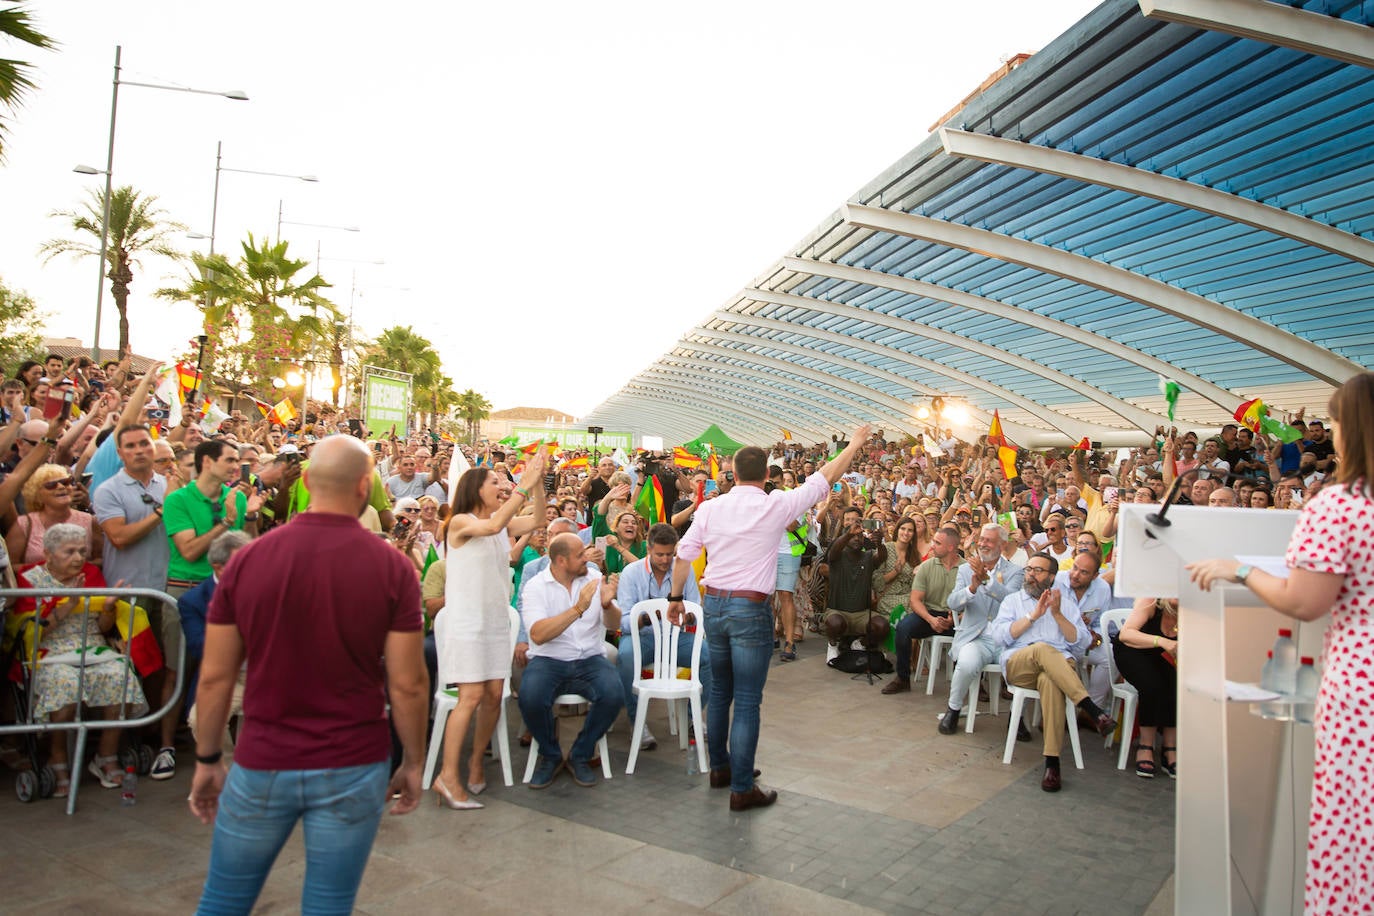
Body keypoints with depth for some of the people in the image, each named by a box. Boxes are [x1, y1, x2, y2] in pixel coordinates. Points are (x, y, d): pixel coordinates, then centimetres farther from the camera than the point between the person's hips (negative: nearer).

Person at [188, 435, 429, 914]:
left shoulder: (248, 559, -5)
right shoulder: (392, 567, -11)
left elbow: (215, 676, -1)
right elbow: (407, 684, -10)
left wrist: (207, 759, 12)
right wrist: (413, 762, 4)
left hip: (262, 765, 2)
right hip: (353, 768, -2)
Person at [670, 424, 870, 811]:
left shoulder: (710, 508, 0)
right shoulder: (776, 506, -8)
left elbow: (683, 555, 5)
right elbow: (825, 478, 2)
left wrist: (676, 597, 19)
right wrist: (855, 444, 16)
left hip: (713, 604, 5)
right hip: (751, 609, -4)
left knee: (719, 691, 18)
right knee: (747, 701, 1)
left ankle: (720, 767, 32)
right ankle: (742, 788, 7)